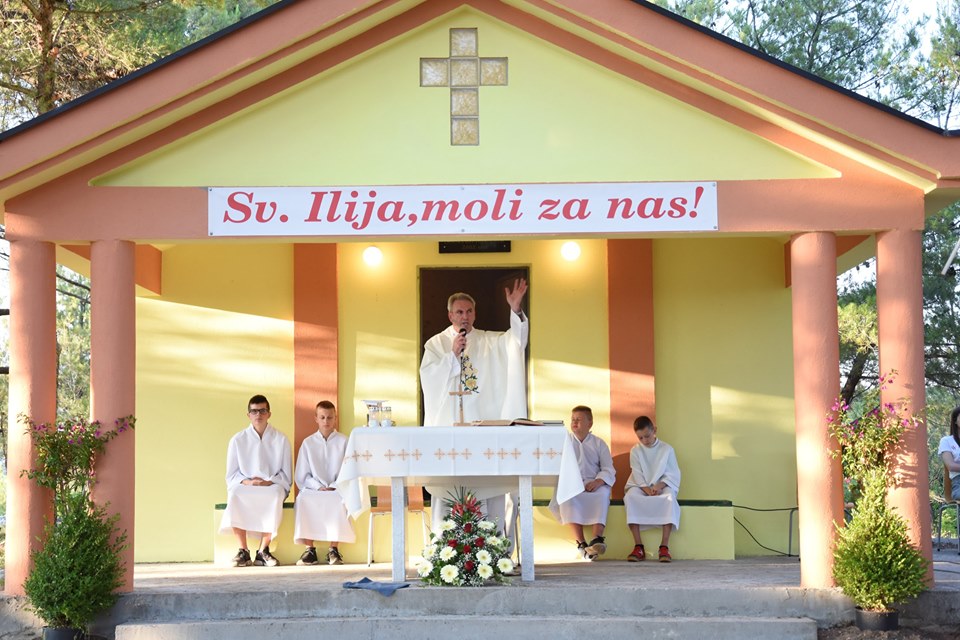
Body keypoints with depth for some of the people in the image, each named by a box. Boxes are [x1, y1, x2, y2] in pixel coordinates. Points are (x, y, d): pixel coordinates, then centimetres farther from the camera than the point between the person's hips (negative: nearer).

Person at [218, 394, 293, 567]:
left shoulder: (281, 440, 6)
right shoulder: (237, 440, 8)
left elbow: (286, 475, 5)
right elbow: (231, 475, 6)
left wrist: (268, 482, -14)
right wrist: (247, 482, -14)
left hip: (272, 487, -1)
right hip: (244, 486, 1)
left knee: (275, 495, -37)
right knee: (235, 494, -35)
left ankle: (263, 550, -29)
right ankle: (243, 551, -29)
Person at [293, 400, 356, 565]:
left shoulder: (344, 442, 11)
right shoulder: (308, 443, 14)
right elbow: (301, 476, 9)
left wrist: (334, 487, -12)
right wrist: (319, 487, -7)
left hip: (338, 491, -1)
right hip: (313, 490, 1)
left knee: (338, 500, -37)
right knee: (303, 499, -33)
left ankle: (334, 550, -33)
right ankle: (310, 550, -31)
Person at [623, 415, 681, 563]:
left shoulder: (667, 449, 4)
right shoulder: (635, 451, 7)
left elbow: (672, 474, -1)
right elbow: (637, 474, -2)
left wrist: (659, 486, -19)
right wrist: (646, 489, -20)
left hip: (662, 486, -1)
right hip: (641, 487, 1)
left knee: (670, 497, -37)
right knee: (630, 497, -34)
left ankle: (664, 546, -40)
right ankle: (638, 546, -37)